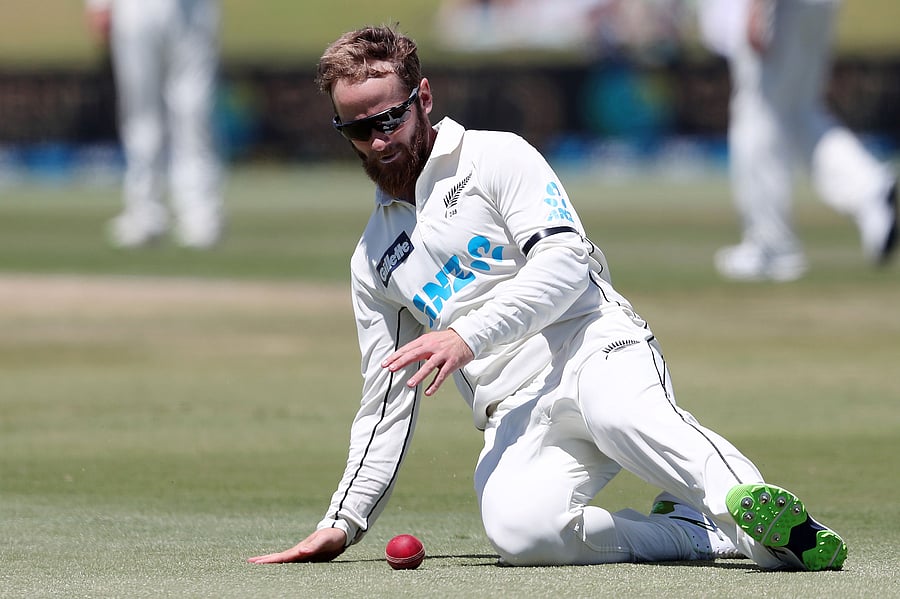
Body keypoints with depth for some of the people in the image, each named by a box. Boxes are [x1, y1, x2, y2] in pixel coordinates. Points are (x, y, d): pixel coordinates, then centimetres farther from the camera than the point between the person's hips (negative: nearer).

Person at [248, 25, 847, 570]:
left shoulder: (497, 157, 9)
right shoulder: (375, 258, 26)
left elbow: (563, 262, -7)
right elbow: (388, 403, 29)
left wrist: (469, 336, -20)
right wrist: (343, 523, 20)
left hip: (595, 346, -4)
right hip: (517, 412, 4)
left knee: (620, 410, -43)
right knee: (518, 529, -33)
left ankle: (766, 512, -51)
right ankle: (716, 535, -26)